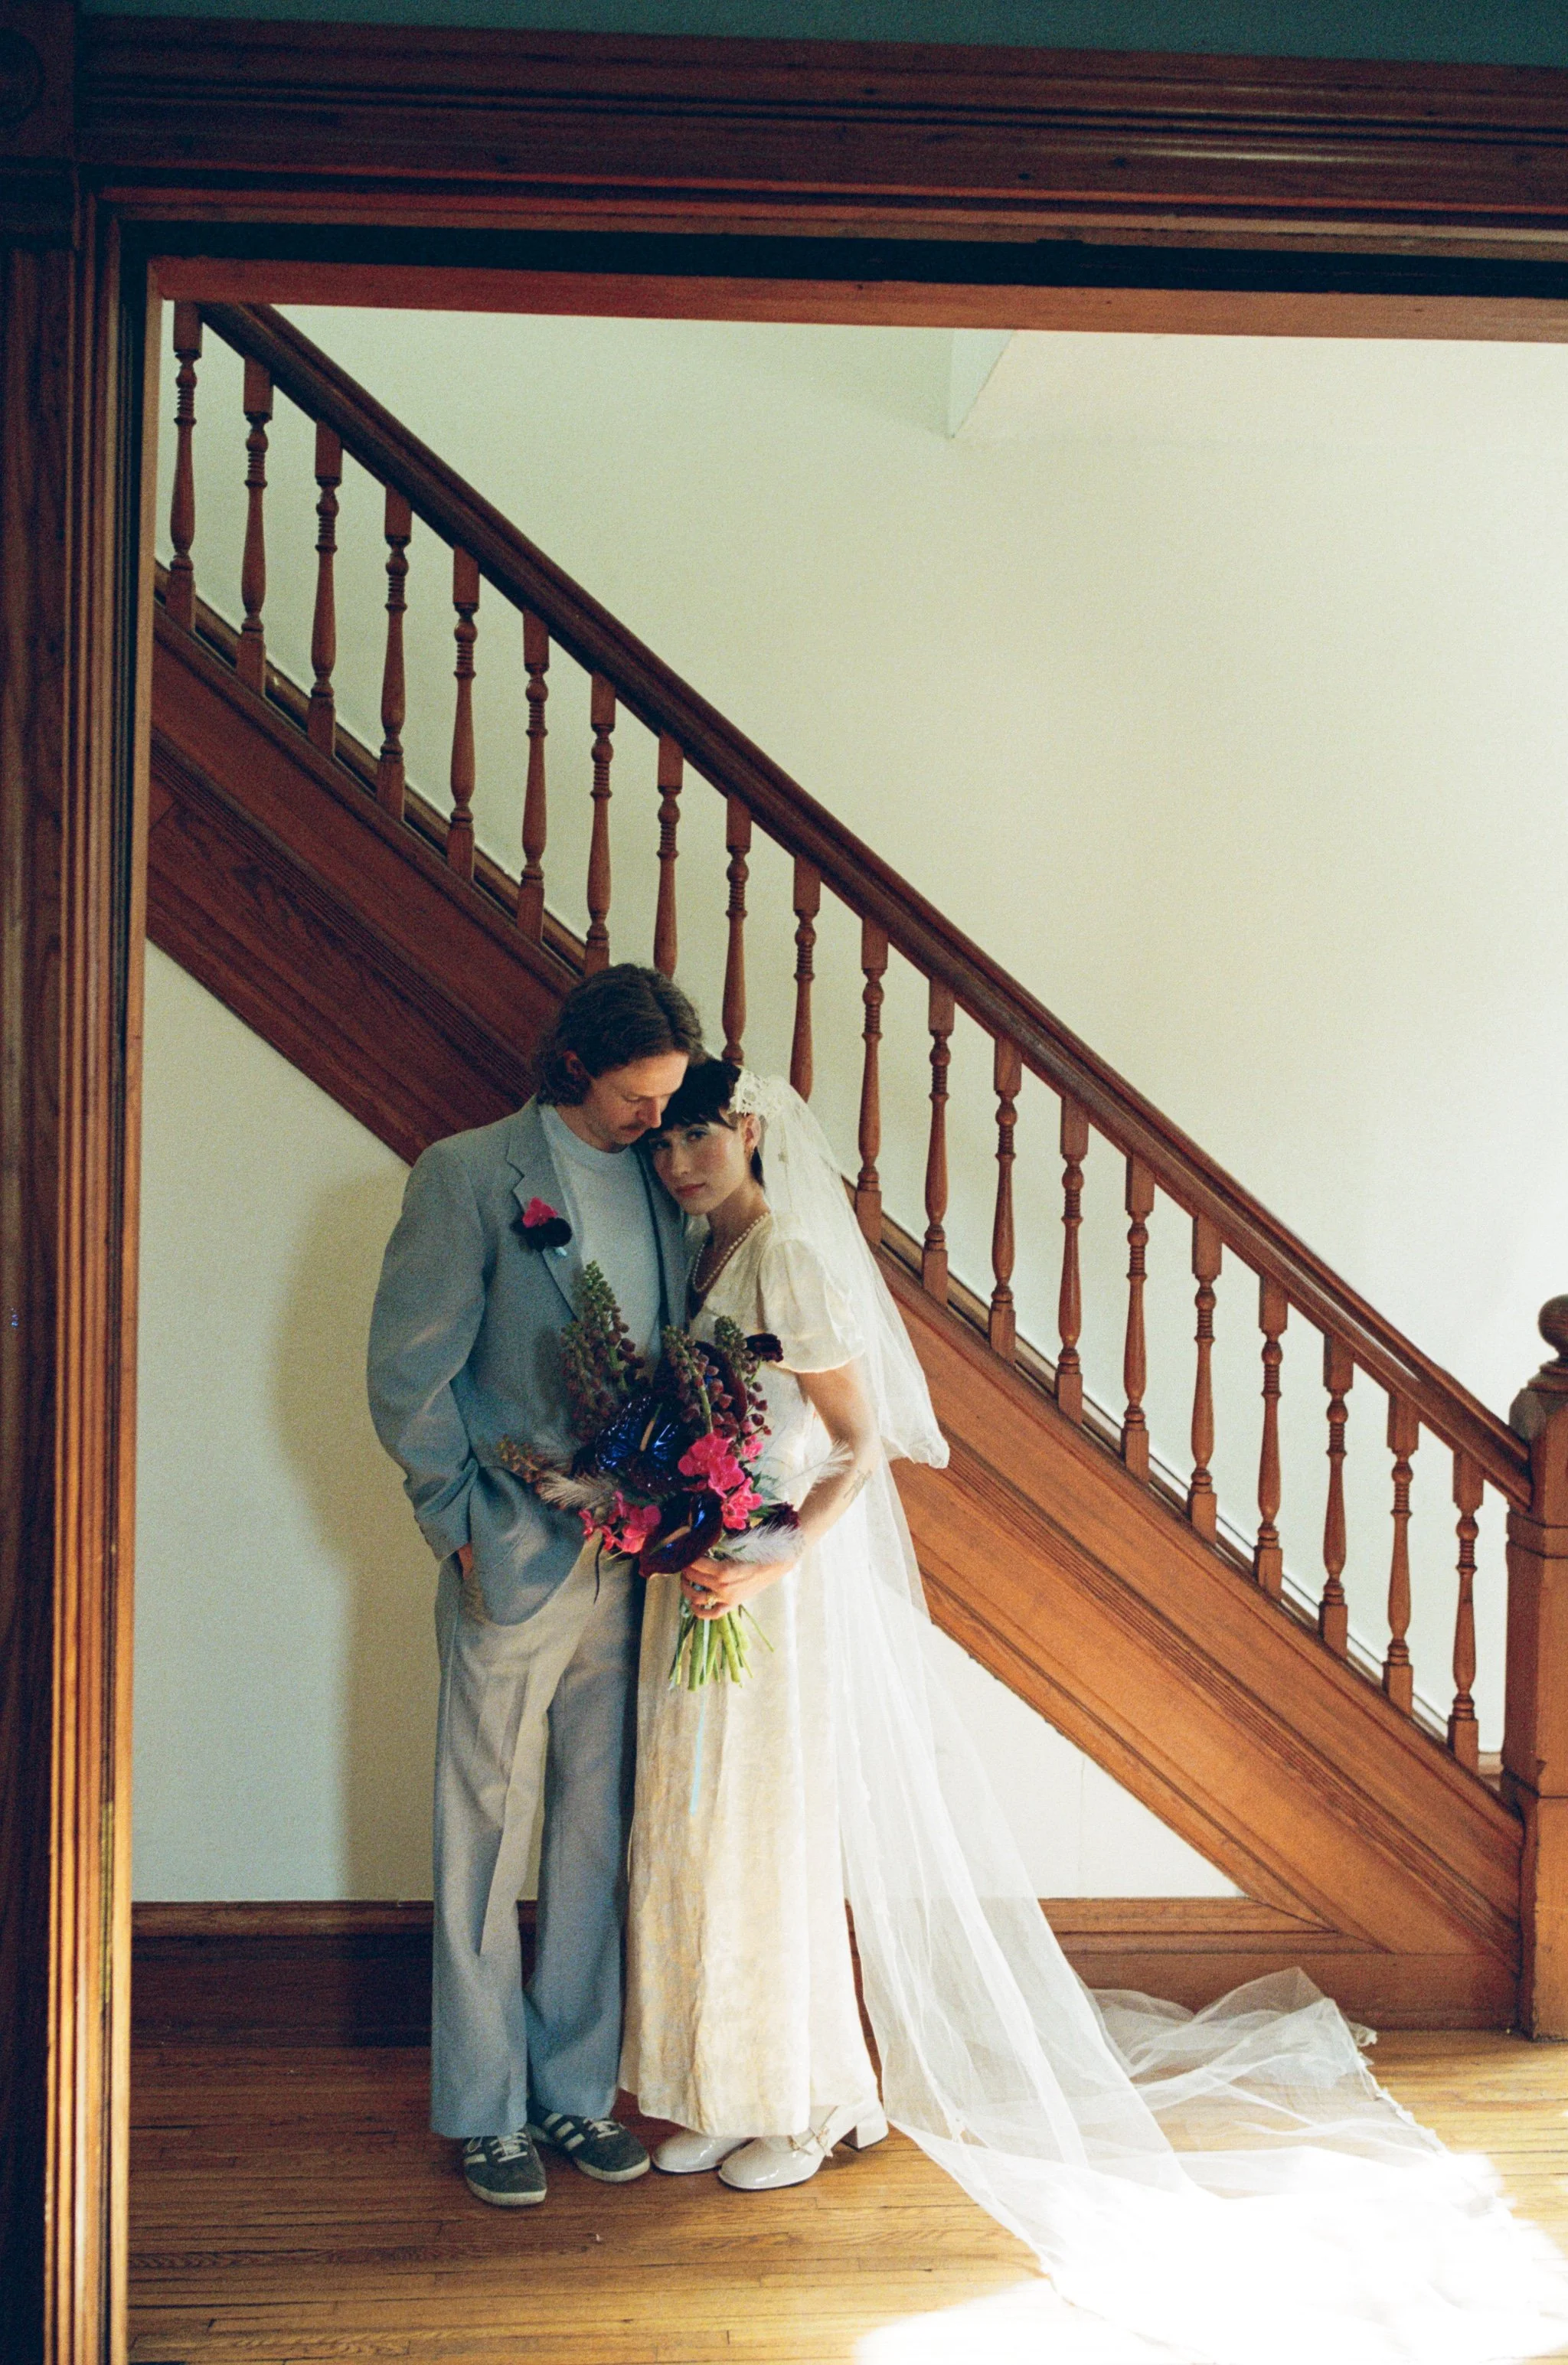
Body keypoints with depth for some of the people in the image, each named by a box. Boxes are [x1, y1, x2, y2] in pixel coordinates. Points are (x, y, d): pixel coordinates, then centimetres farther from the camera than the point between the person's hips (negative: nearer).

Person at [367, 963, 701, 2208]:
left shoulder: (663, 1185, 10)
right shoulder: (470, 1174, -4)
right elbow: (407, 1373, -5)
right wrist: (466, 1522, -7)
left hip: (634, 1562, 5)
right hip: (514, 1562, -4)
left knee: (600, 1837, 12)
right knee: (489, 1839, 5)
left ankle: (576, 2089, 25)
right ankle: (485, 2109, 18)